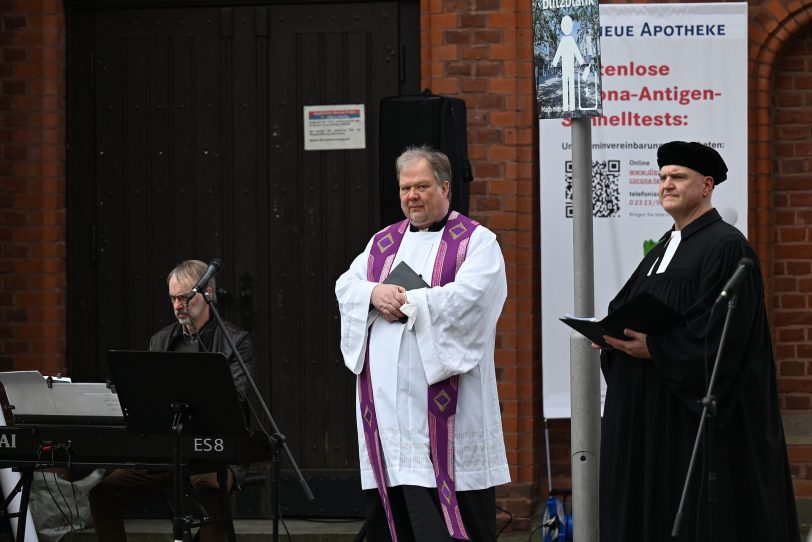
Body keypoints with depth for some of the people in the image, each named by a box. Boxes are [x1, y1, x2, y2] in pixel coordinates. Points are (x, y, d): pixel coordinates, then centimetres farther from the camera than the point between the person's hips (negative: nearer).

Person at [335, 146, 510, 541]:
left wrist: (406, 302, -10)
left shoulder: (476, 241, 1)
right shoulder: (383, 242, 19)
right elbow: (346, 286, 11)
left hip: (442, 387, -5)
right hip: (387, 390, 5)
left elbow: (468, 295, -14)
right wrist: (375, 293, -11)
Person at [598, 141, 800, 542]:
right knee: (654, 508, 8)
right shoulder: (664, 248, 18)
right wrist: (616, 333, -3)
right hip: (651, 410, 9)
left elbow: (722, 329, -18)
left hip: (697, 410, -8)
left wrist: (654, 349, -19)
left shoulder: (726, 247, -10)